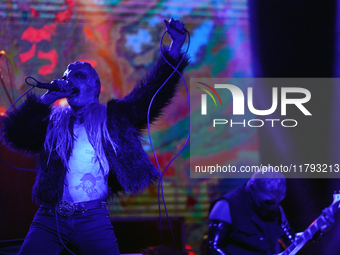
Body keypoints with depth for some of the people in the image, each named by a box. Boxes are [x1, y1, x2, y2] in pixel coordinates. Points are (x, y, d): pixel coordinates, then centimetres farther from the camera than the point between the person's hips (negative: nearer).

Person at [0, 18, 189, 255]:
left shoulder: (113, 117, 13)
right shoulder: (53, 120, 16)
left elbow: (152, 93, 8)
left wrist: (175, 48, 0)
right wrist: (45, 99, 1)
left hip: (94, 218, -1)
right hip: (50, 217, 1)